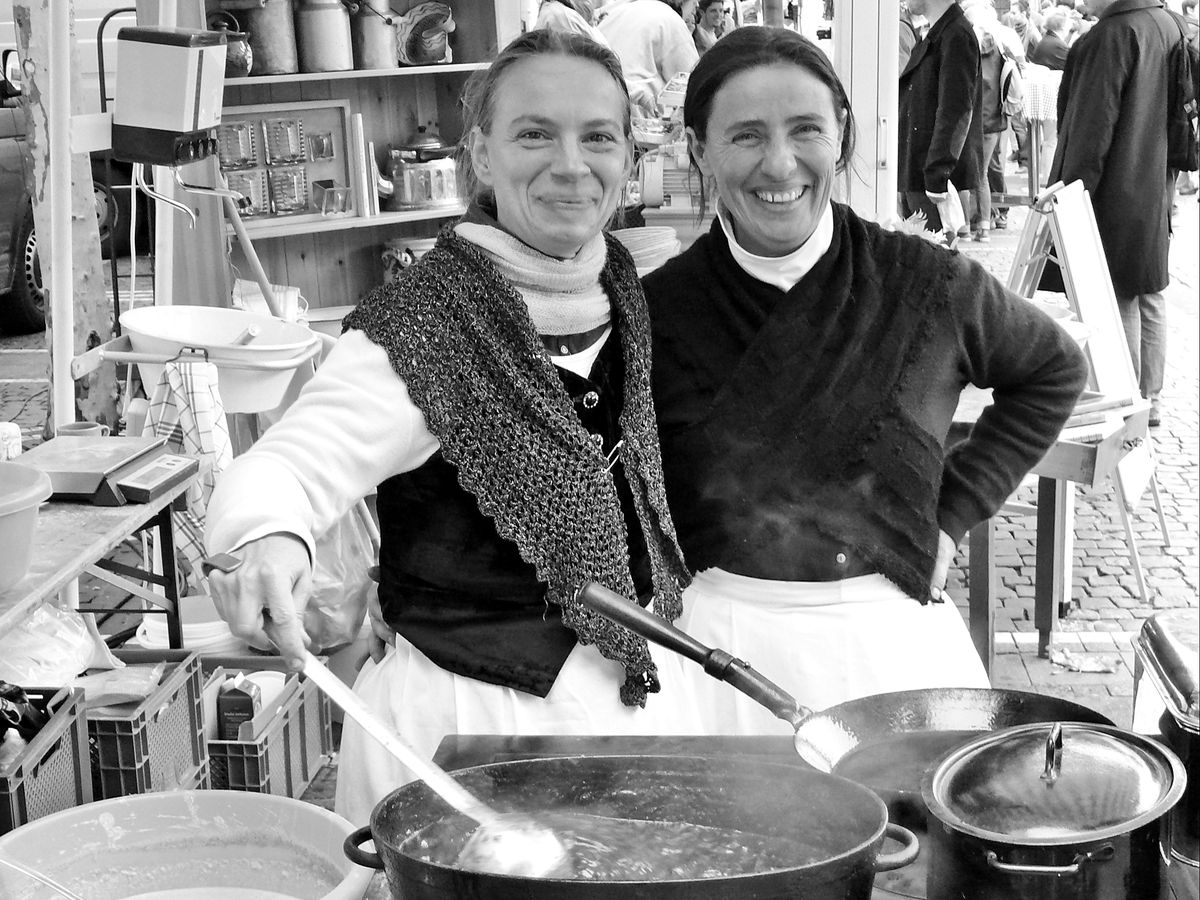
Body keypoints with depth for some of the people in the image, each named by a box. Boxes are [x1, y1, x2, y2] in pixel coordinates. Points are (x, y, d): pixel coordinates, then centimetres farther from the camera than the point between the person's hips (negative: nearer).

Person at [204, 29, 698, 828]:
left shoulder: (628, 295, 1)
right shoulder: (421, 329, -20)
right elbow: (294, 463, -30)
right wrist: (268, 538, -51)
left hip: (639, 690, 7)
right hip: (476, 713, -7)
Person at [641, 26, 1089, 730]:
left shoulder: (930, 286, -5)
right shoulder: (659, 310, -7)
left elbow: (1055, 371, 13)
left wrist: (954, 509, 5)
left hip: (893, 632, 1)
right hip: (724, 637, 0)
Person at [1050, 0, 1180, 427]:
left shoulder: (1112, 34, -18)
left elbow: (1092, 127, -20)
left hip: (1114, 195, -8)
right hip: (1155, 192, 8)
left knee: (1117, 301, -2)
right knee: (1148, 296, 14)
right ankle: (1150, 399, 23)